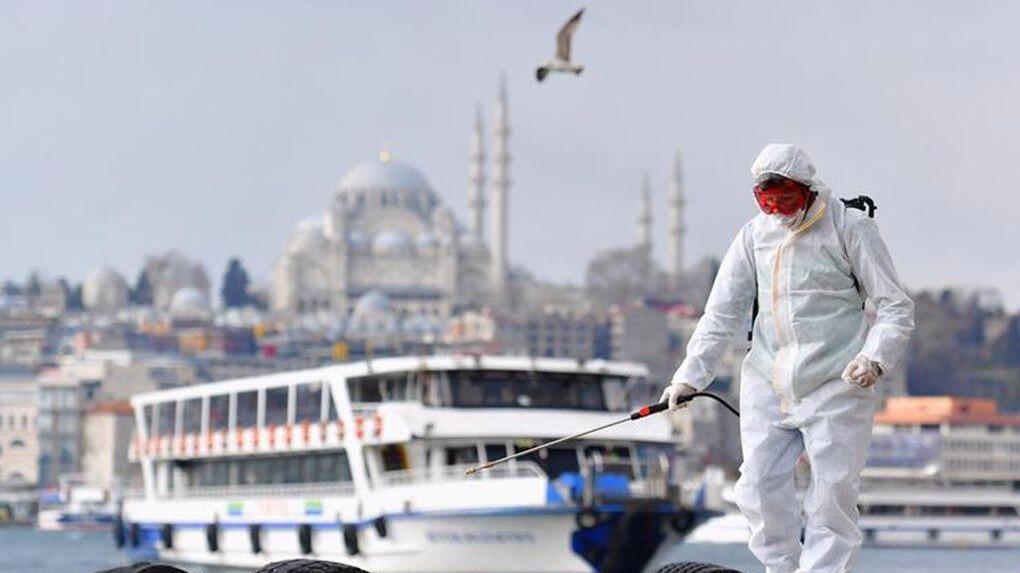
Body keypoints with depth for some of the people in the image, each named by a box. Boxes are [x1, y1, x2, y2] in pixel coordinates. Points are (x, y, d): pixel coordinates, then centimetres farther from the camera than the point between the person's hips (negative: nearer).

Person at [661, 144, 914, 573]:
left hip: (835, 385, -4)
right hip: (766, 385, 4)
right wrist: (691, 374, 1)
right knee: (759, 489, 1)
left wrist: (875, 358, -19)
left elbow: (896, 306, -2)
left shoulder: (850, 228, -5)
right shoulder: (754, 235, 7)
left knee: (833, 494, -5)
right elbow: (722, 312, 11)